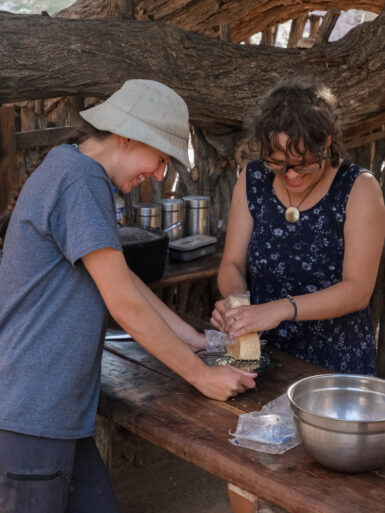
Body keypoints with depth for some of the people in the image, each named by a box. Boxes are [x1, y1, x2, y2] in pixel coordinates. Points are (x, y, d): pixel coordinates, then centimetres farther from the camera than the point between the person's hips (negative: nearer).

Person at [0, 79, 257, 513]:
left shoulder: (78, 172, 13)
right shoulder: (78, 179, -18)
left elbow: (122, 279, 18)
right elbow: (124, 303, -18)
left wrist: (199, 342, 15)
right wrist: (201, 375, -8)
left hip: (55, 409, 9)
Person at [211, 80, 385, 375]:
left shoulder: (359, 188, -9)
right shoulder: (253, 181, 1)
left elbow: (358, 289, -15)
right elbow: (232, 264, 3)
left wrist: (282, 309, -28)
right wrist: (235, 299, -19)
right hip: (262, 354, 2)